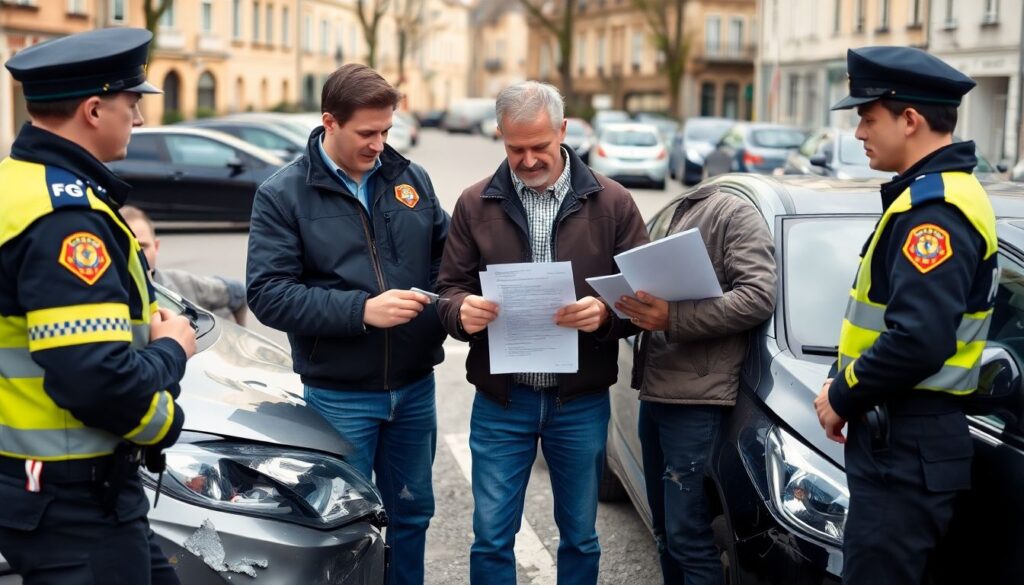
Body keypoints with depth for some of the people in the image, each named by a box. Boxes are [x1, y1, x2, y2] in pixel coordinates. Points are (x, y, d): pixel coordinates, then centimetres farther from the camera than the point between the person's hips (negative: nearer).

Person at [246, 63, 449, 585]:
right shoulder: (283, 195, -8)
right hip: (340, 395, -4)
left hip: (414, 386, 4)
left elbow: (446, 254, 14)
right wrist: (361, 310, -24)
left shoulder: (411, 179, 5)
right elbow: (267, 293, -15)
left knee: (412, 513, 17)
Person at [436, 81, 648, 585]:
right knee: (490, 538, 6)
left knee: (580, 537, 14)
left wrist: (605, 313, -23)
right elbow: (449, 289, 3)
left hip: (581, 403, 0)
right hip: (501, 401, 0)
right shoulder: (476, 204, 2)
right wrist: (462, 311, -20)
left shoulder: (611, 202, -1)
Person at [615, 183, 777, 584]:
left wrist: (673, 318, -24)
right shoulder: (682, 211, 21)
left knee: (688, 536, -6)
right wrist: (645, 307, 5)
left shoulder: (736, 213, -7)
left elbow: (758, 297, -17)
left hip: (695, 398, -9)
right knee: (666, 531, 16)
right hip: (654, 392, 9)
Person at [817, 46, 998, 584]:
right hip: (908, 437, 11)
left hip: (906, 446, -11)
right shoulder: (941, 195, 15)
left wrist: (843, 397, -14)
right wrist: (846, 388, 9)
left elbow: (918, 341, -29)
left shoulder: (933, 210, -19)